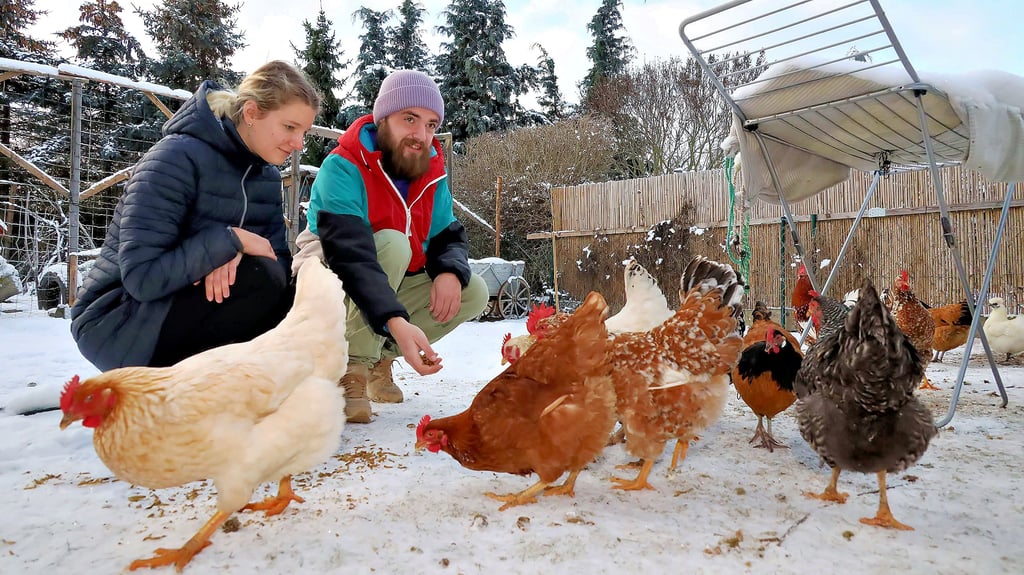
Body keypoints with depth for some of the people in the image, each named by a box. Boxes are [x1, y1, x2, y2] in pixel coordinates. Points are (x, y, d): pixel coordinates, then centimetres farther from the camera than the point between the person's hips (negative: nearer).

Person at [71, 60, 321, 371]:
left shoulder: (267, 175, 3)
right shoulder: (177, 157, -20)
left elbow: (279, 260, -4)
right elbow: (141, 276, -27)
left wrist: (233, 256, -25)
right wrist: (231, 239, -26)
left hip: (186, 307, 7)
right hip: (118, 322, -7)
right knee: (259, 280, -29)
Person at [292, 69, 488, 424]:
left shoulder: (432, 174, -3)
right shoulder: (344, 169, -24)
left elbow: (449, 237, 0)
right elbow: (351, 256, -37)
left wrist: (451, 273, -26)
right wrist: (397, 323, -51)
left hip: (393, 286, 7)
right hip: (329, 280, -6)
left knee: (473, 292, -8)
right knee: (392, 244, -33)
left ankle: (380, 358, 2)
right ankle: (353, 368, -21)